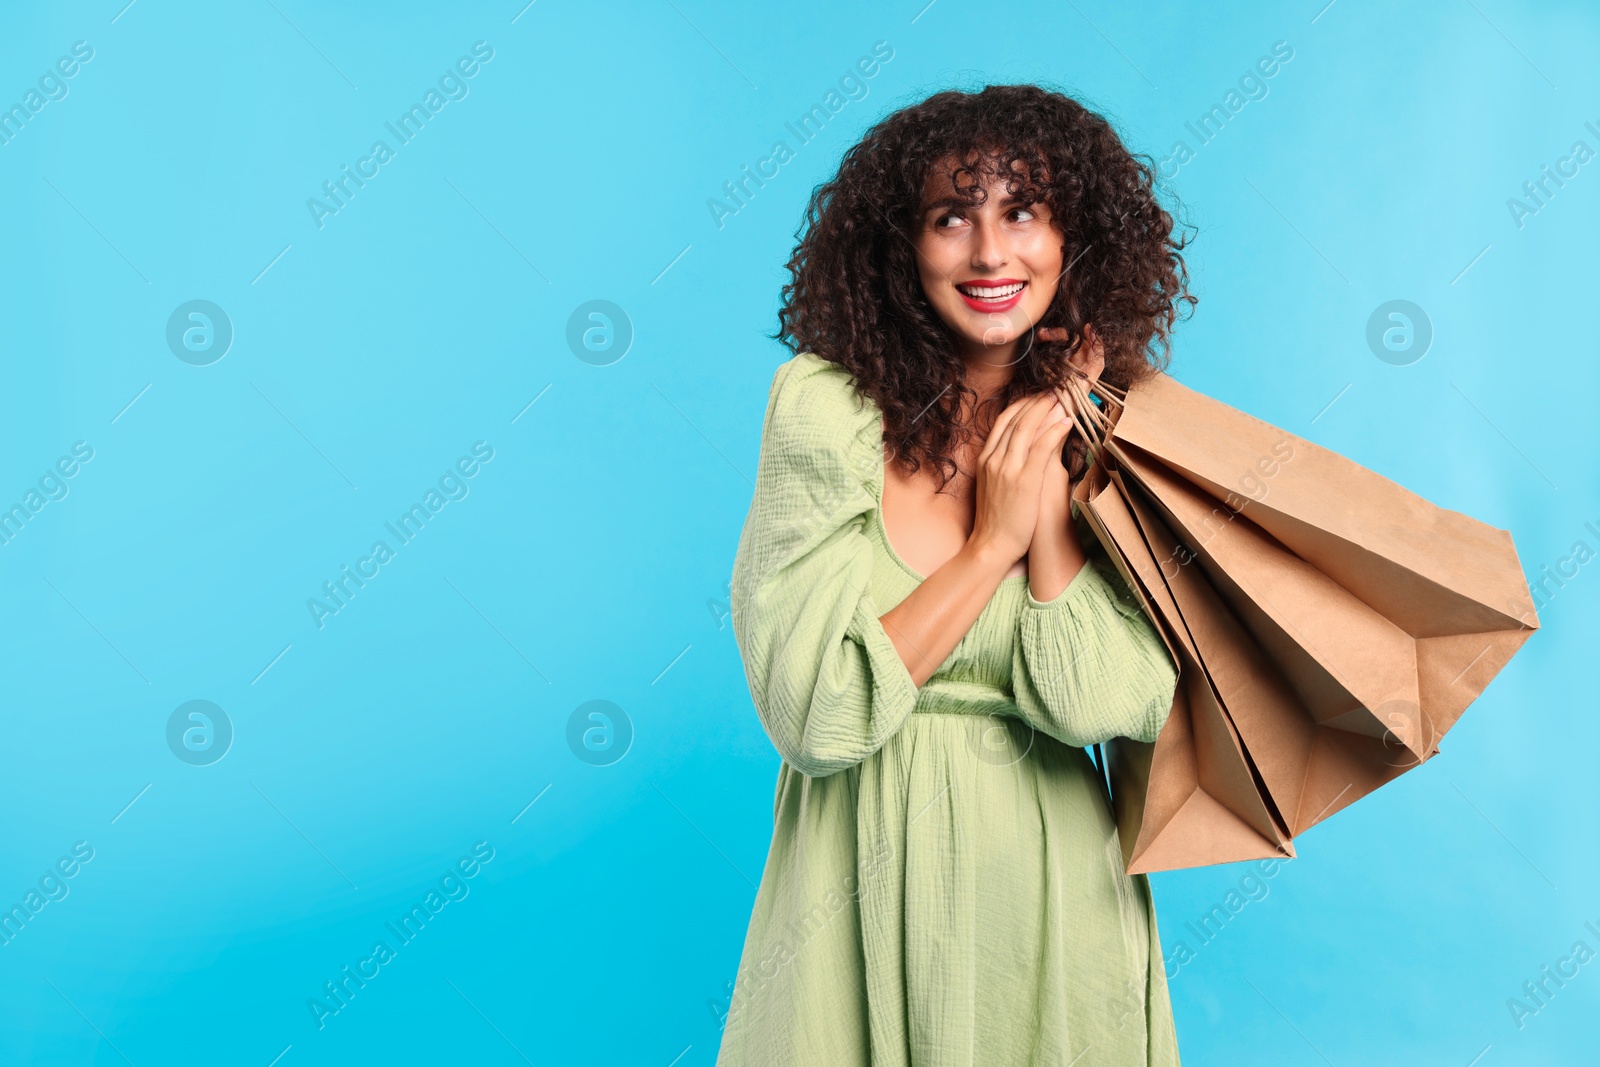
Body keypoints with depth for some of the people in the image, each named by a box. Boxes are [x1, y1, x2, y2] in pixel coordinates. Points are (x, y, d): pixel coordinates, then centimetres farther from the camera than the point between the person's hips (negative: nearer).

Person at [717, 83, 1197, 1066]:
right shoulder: (824, 404, -12)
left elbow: (1098, 705, -16)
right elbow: (815, 717, -17)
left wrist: (1050, 450, -15)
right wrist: (992, 542, -17)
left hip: (1051, 876, 2)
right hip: (872, 873, -2)